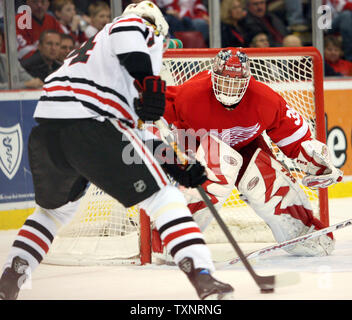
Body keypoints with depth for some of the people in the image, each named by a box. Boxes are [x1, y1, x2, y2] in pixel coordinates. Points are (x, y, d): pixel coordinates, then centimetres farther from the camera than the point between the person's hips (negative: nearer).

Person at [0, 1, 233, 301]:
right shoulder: (144, 30, 17)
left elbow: (136, 128, 37)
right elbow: (127, 30, -13)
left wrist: (177, 167, 34)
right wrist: (150, 81, -15)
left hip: (45, 132, 8)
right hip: (89, 127, -8)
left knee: (55, 208, 33)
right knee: (163, 197, 0)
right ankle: (203, 277, -13)